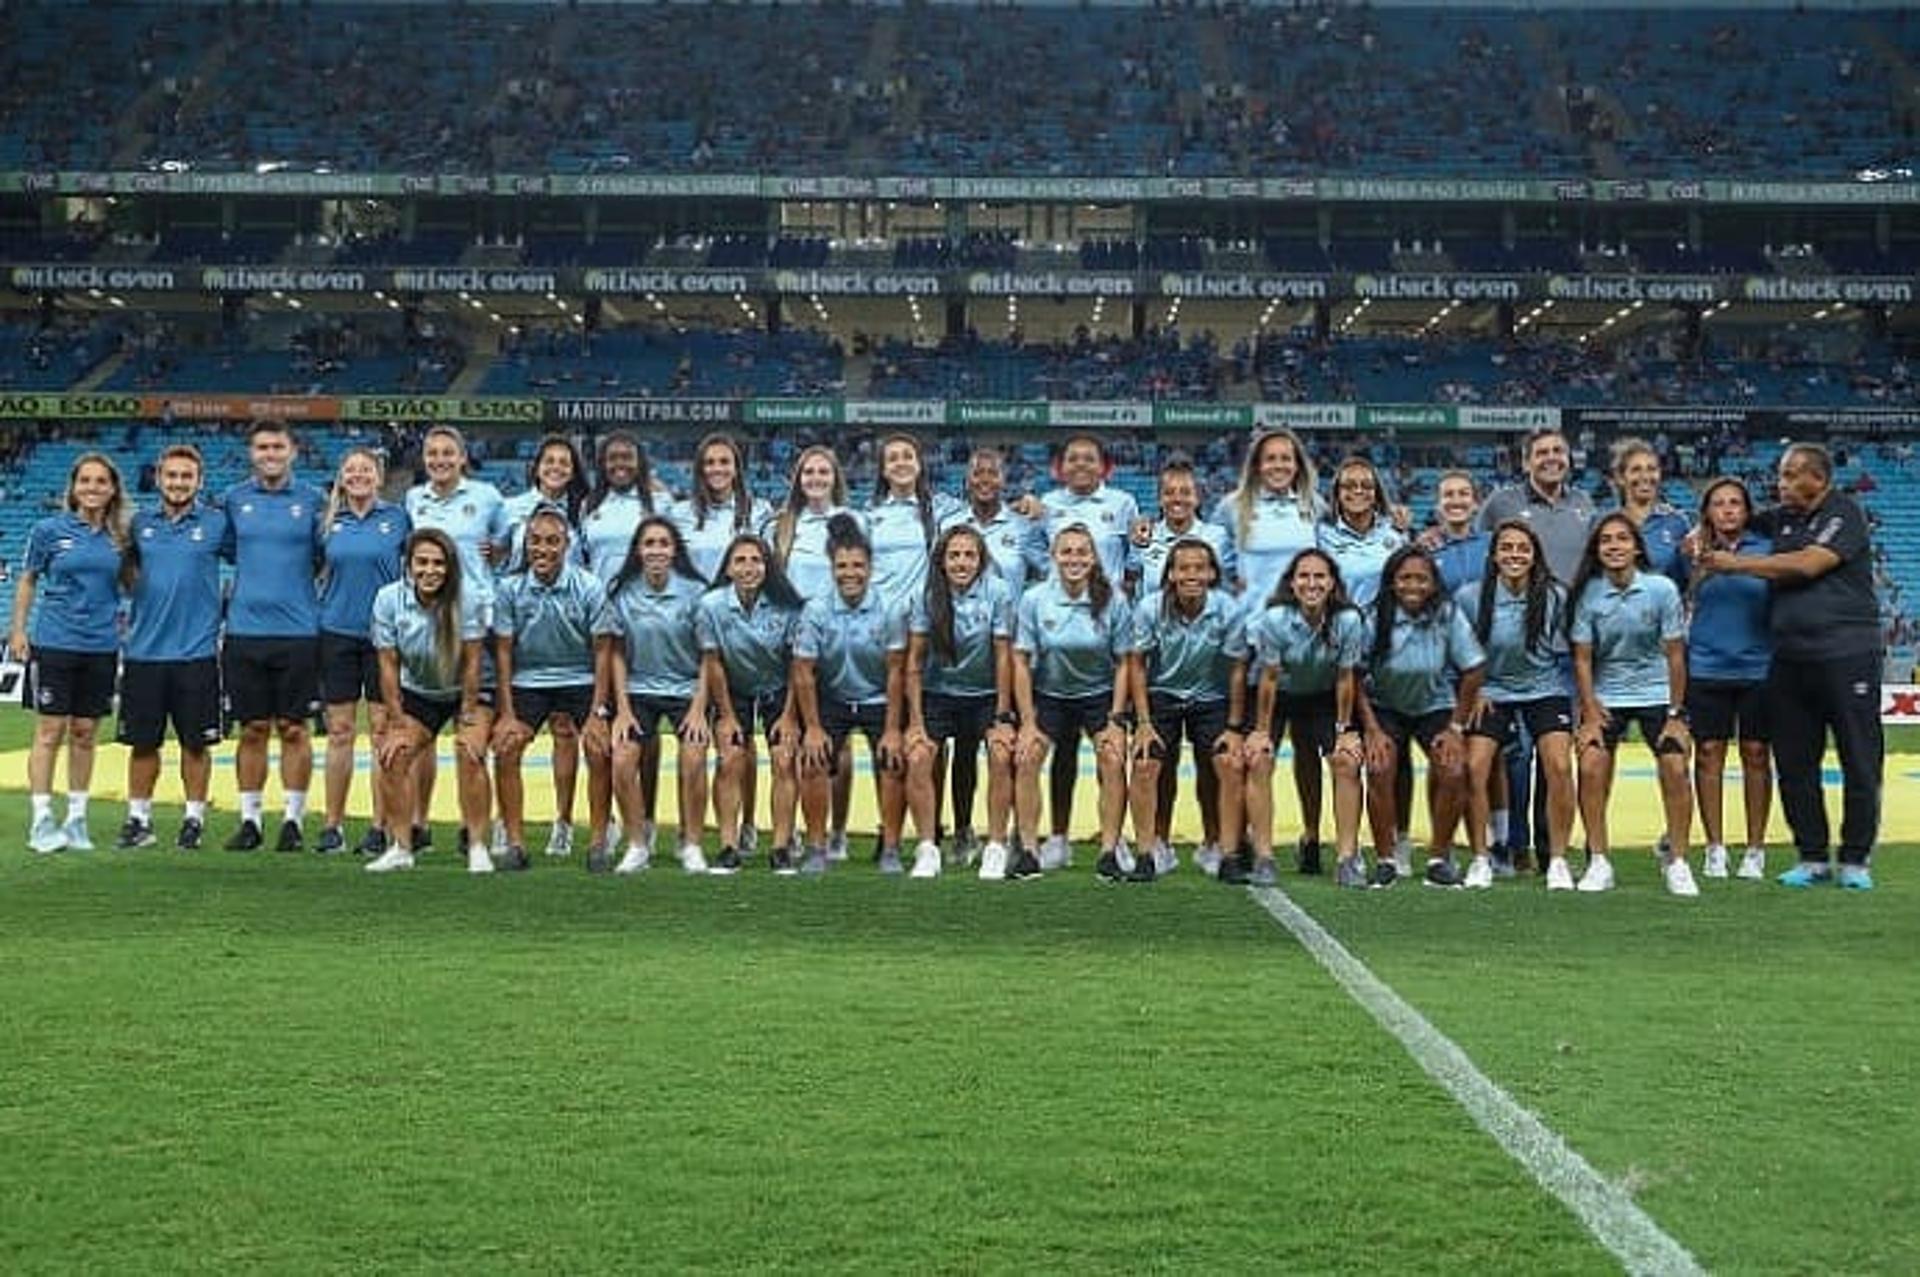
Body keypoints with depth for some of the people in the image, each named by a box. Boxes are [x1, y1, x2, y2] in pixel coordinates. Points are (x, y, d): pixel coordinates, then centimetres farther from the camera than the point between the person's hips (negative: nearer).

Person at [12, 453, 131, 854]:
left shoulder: (119, 536, 5)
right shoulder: (49, 530, -1)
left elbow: (131, 584, 15)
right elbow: (28, 581, 7)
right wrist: (19, 630, 1)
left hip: (101, 646, 3)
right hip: (54, 644, -3)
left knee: (85, 733, 8)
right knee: (50, 731, -2)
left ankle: (76, 818, 17)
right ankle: (42, 821, 3)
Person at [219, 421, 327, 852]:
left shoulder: (313, 500, 3)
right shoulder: (234, 499, 8)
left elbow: (326, 558, 7)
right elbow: (227, 551, 17)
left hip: (298, 630, -2)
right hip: (245, 630, 2)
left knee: (293, 728, 2)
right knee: (252, 729, 7)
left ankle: (293, 819, 10)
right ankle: (249, 820, 14)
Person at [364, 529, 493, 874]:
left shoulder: (466, 600, -25)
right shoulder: (389, 599, -19)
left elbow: (471, 663, -19)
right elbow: (388, 665, -12)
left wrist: (468, 719, -17)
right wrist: (397, 725, -11)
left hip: (467, 692, -3)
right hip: (417, 693, 3)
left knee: (470, 753, -22)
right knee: (392, 755, -11)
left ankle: (477, 846, -12)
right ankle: (401, 848, 2)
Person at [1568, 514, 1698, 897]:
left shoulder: (1662, 589, -13)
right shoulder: (1588, 593, -11)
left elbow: (1675, 655, -7)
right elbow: (1582, 658, -6)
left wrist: (1676, 715, -8)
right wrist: (1590, 716, -12)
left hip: (1657, 693, 0)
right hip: (1606, 696, 1)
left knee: (1675, 769, -15)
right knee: (1590, 766, -17)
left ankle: (1677, 863, -1)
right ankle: (1599, 862, -6)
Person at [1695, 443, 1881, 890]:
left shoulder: (1844, 514, -5)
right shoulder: (1782, 518, 15)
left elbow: (1807, 565, -17)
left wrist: (1737, 564, -13)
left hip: (1847, 655, -6)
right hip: (1790, 657, 6)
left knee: (1860, 761, 0)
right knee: (1794, 764, 6)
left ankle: (1855, 860, 9)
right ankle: (1813, 857, 15)